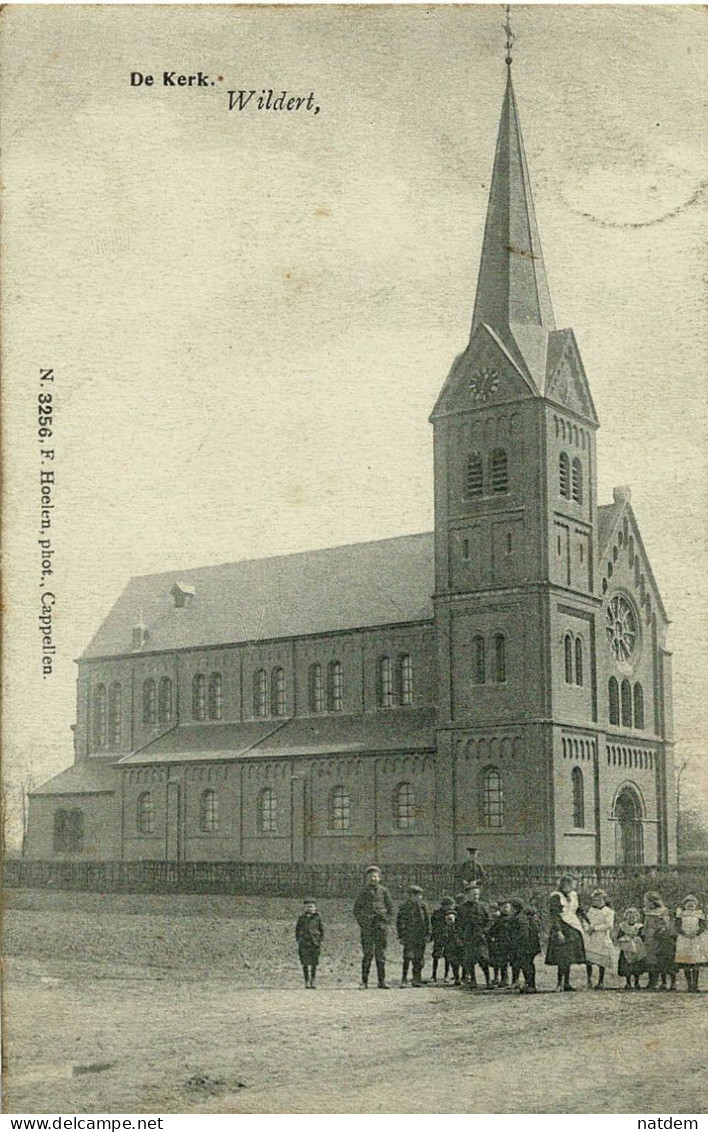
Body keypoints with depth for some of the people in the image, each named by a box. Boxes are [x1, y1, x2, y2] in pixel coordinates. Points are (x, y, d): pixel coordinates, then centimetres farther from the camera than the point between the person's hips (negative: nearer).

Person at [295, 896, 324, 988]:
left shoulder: (317, 917, 3)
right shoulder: (301, 918, 4)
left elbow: (322, 930, 8)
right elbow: (297, 930, 11)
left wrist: (320, 941, 2)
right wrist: (298, 941, 4)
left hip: (314, 942, 0)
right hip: (304, 942, 0)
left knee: (314, 963, 1)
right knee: (305, 963, 0)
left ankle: (312, 982, 11)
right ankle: (307, 982, 7)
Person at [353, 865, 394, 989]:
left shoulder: (384, 891, 8)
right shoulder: (363, 892, 8)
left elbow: (391, 908, 11)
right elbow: (356, 909, 12)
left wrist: (387, 921, 0)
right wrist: (360, 922, 1)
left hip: (381, 926, 0)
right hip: (367, 927, 0)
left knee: (381, 954, 0)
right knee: (367, 953, -3)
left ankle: (382, 981, 4)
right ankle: (364, 981, 0)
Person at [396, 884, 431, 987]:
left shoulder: (422, 906, 9)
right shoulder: (404, 906, -2)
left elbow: (427, 921, 13)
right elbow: (399, 922, 1)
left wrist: (428, 934, 6)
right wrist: (401, 936, -3)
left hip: (421, 937, 4)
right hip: (409, 935, -4)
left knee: (419, 959, 6)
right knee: (408, 957, -12)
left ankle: (417, 980, 15)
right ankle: (404, 980, -7)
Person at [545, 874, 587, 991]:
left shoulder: (572, 896, 13)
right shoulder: (556, 897, -10)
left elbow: (578, 911, 22)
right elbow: (554, 916, -15)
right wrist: (558, 931, -22)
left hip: (573, 930, 7)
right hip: (562, 929, -7)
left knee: (569, 958, 8)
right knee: (563, 958, -10)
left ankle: (566, 983, 13)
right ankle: (560, 984, -4)